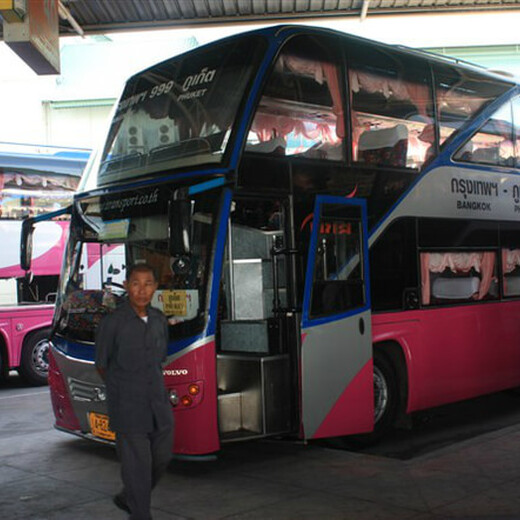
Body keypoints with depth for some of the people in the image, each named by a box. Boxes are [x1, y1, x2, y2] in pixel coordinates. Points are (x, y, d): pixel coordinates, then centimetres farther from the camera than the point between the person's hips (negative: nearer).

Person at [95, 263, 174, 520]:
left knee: (161, 458, 15)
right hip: (128, 410, -6)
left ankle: (128, 498, 38)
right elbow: (102, 365, -2)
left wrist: (148, 385, 8)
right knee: (137, 465, -1)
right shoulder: (112, 323, -12)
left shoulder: (159, 320, 5)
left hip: (159, 405, 6)